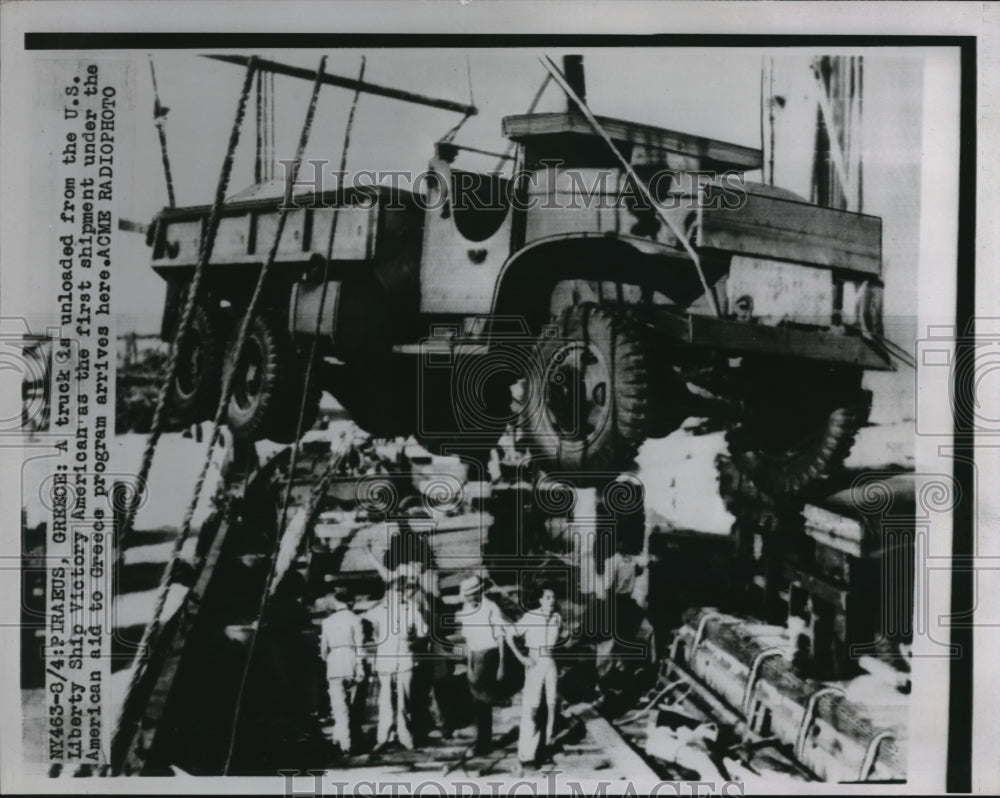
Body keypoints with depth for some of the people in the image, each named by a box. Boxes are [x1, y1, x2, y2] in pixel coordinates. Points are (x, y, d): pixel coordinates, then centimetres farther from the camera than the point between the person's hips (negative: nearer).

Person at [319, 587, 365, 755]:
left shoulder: (327, 622, 10)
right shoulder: (354, 619, 1)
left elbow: (323, 649, 14)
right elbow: (359, 646, -4)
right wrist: (360, 669, -3)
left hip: (334, 667, 1)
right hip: (351, 665, -1)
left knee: (339, 706, 0)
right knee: (349, 704, 13)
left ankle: (344, 743, -8)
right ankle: (340, 736, 19)